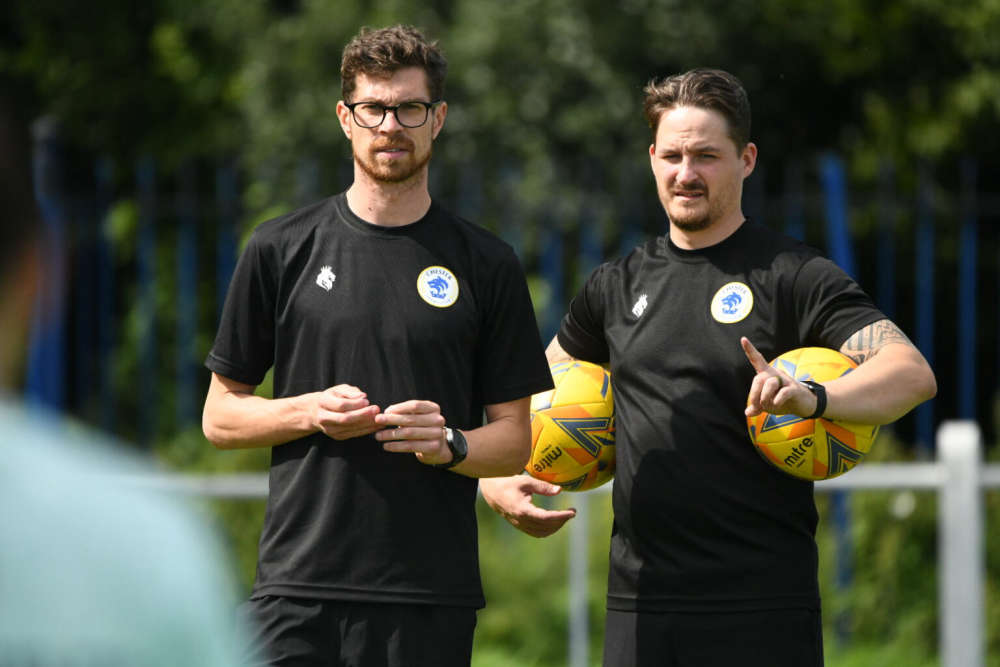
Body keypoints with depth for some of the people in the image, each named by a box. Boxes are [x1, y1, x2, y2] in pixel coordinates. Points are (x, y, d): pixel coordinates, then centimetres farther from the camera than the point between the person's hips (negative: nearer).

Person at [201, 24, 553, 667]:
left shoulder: (488, 264, 7)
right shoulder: (280, 250, 7)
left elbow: (514, 439, 8)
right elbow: (221, 415, 10)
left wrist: (450, 443, -13)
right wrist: (312, 412, -9)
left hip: (431, 594, 0)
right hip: (298, 585, 0)